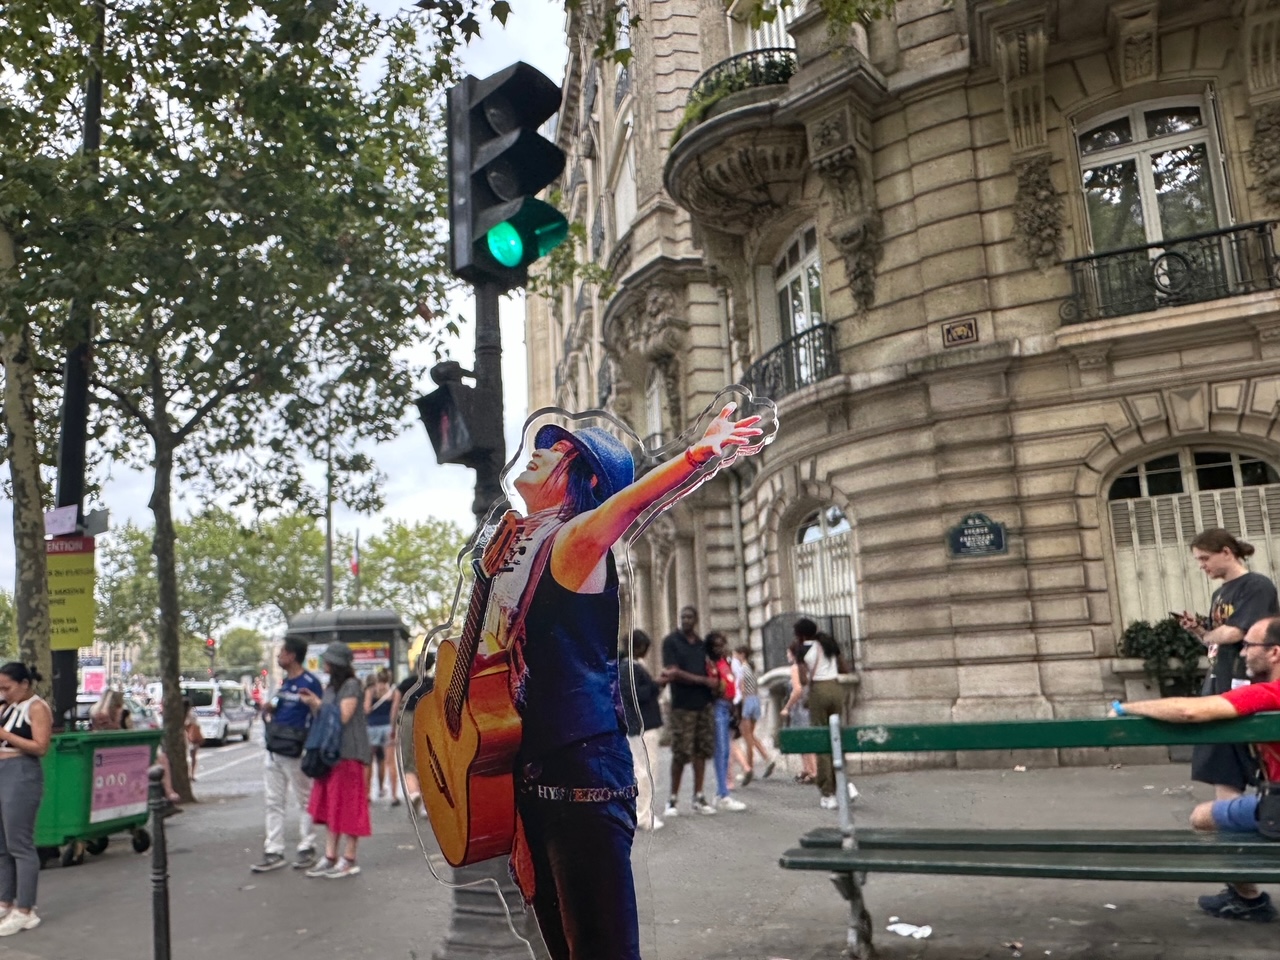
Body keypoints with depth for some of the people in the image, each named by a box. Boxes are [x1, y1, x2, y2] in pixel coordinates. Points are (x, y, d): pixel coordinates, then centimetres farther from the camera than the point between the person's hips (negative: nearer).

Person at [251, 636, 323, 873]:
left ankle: (307, 848, 15)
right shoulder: (285, 682, 13)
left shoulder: (310, 682, -13)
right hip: (273, 750, 8)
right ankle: (273, 852, 15)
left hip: (295, 752, -8)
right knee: (273, 802, 9)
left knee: (304, 800, 5)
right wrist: (269, 708, 4)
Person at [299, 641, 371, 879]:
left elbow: (343, 716, -16)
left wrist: (318, 704, -11)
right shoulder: (330, 687, 17)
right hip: (330, 752, 9)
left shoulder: (351, 685, -8)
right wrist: (312, 705, 2)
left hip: (348, 753, -9)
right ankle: (330, 856, 16)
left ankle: (349, 859, 1)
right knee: (329, 805, 10)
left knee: (347, 805, -4)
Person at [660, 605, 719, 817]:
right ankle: (673, 799, 8)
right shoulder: (671, 641, -1)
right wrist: (704, 680, -10)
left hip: (704, 703, 5)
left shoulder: (701, 644, 14)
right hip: (682, 704, -5)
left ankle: (698, 797, 13)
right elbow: (675, 673, -9)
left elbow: (708, 671, 15)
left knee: (701, 751, 6)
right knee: (680, 754, -3)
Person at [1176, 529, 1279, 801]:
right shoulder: (1218, 595, 17)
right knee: (1221, 770, 6)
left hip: (1245, 687, -8)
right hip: (1217, 687, 8)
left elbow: (1233, 634, -17)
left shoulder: (1257, 586, -8)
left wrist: (1207, 635, 2)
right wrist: (1198, 629, 1)